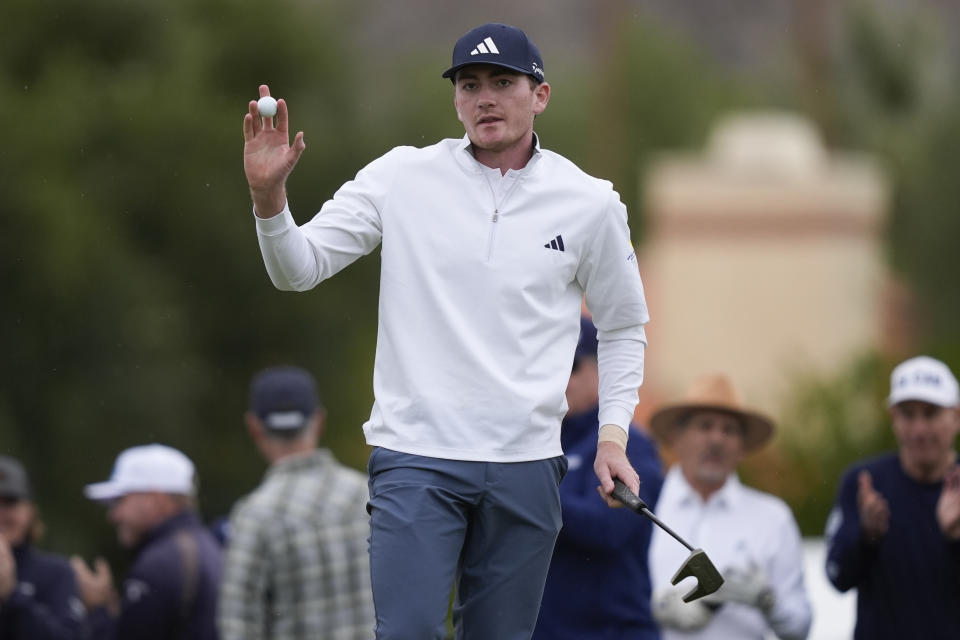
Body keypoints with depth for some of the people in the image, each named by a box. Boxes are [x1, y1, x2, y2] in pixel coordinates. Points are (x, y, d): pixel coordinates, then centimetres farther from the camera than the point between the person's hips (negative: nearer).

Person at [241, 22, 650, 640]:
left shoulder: (591, 202, 5)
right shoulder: (402, 177, 1)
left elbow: (623, 326, 16)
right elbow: (299, 269, -1)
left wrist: (613, 435, 6)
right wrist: (269, 195, -20)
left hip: (526, 464, 2)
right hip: (416, 457, -2)